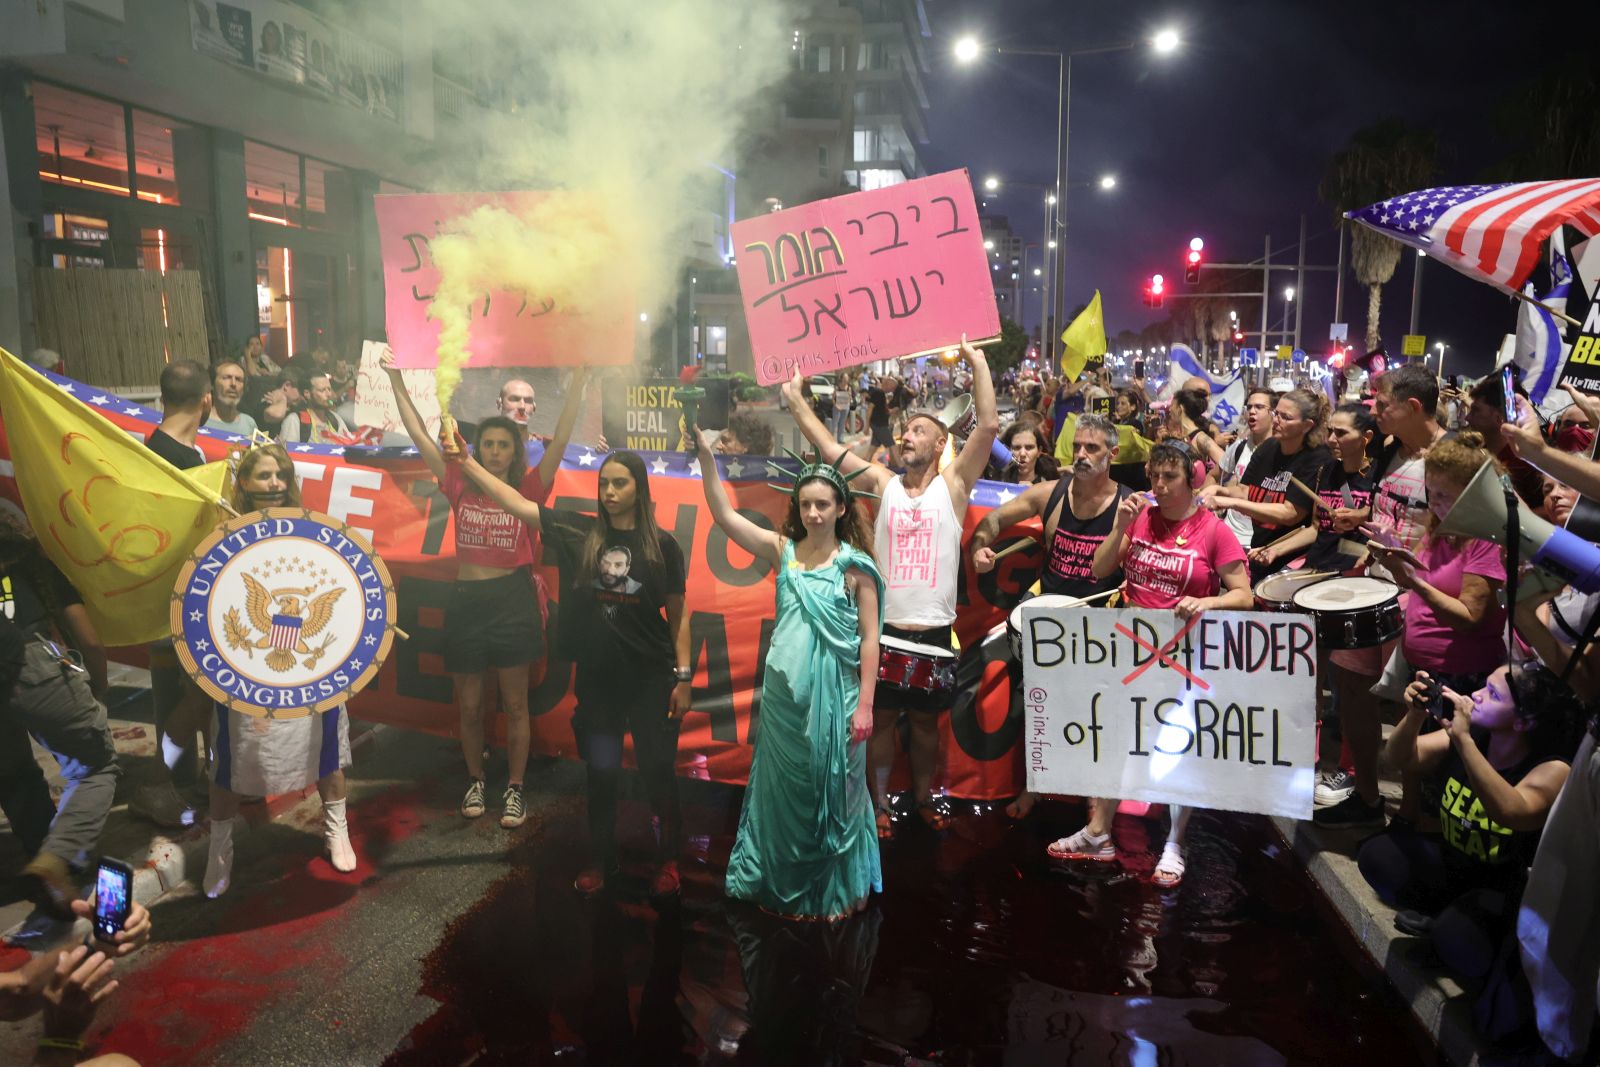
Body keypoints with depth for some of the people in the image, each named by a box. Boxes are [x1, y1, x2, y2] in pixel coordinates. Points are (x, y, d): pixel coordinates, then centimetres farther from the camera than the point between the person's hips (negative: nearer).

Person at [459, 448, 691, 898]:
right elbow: (515, 502, -3)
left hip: (651, 676, -1)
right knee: (601, 773, 11)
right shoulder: (579, 532, -1)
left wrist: (683, 676, -3)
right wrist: (466, 461, -9)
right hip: (596, 675, 2)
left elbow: (677, 614, 0)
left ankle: (667, 860, 25)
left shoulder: (662, 544, -5)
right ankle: (601, 861, 29)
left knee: (657, 770, 6)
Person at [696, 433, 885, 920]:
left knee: (831, 792, 9)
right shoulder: (782, 551, 2)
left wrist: (864, 704, -9)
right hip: (784, 692, 3)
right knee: (783, 789, 14)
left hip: (834, 694, -3)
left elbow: (870, 638, -5)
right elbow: (723, 514, -5)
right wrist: (706, 455, -15)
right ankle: (784, 884, 33)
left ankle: (835, 890, 27)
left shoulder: (856, 565, -6)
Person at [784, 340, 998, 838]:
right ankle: (879, 804, 20)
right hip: (885, 627, 1)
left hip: (934, 629, -1)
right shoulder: (884, 483, 6)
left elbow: (989, 426, -8)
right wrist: (795, 400, 4)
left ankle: (923, 796, 31)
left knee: (926, 720, 14)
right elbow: (829, 447, 5)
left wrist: (978, 362, -8)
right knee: (881, 718, 7)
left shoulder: (953, 484, 1)